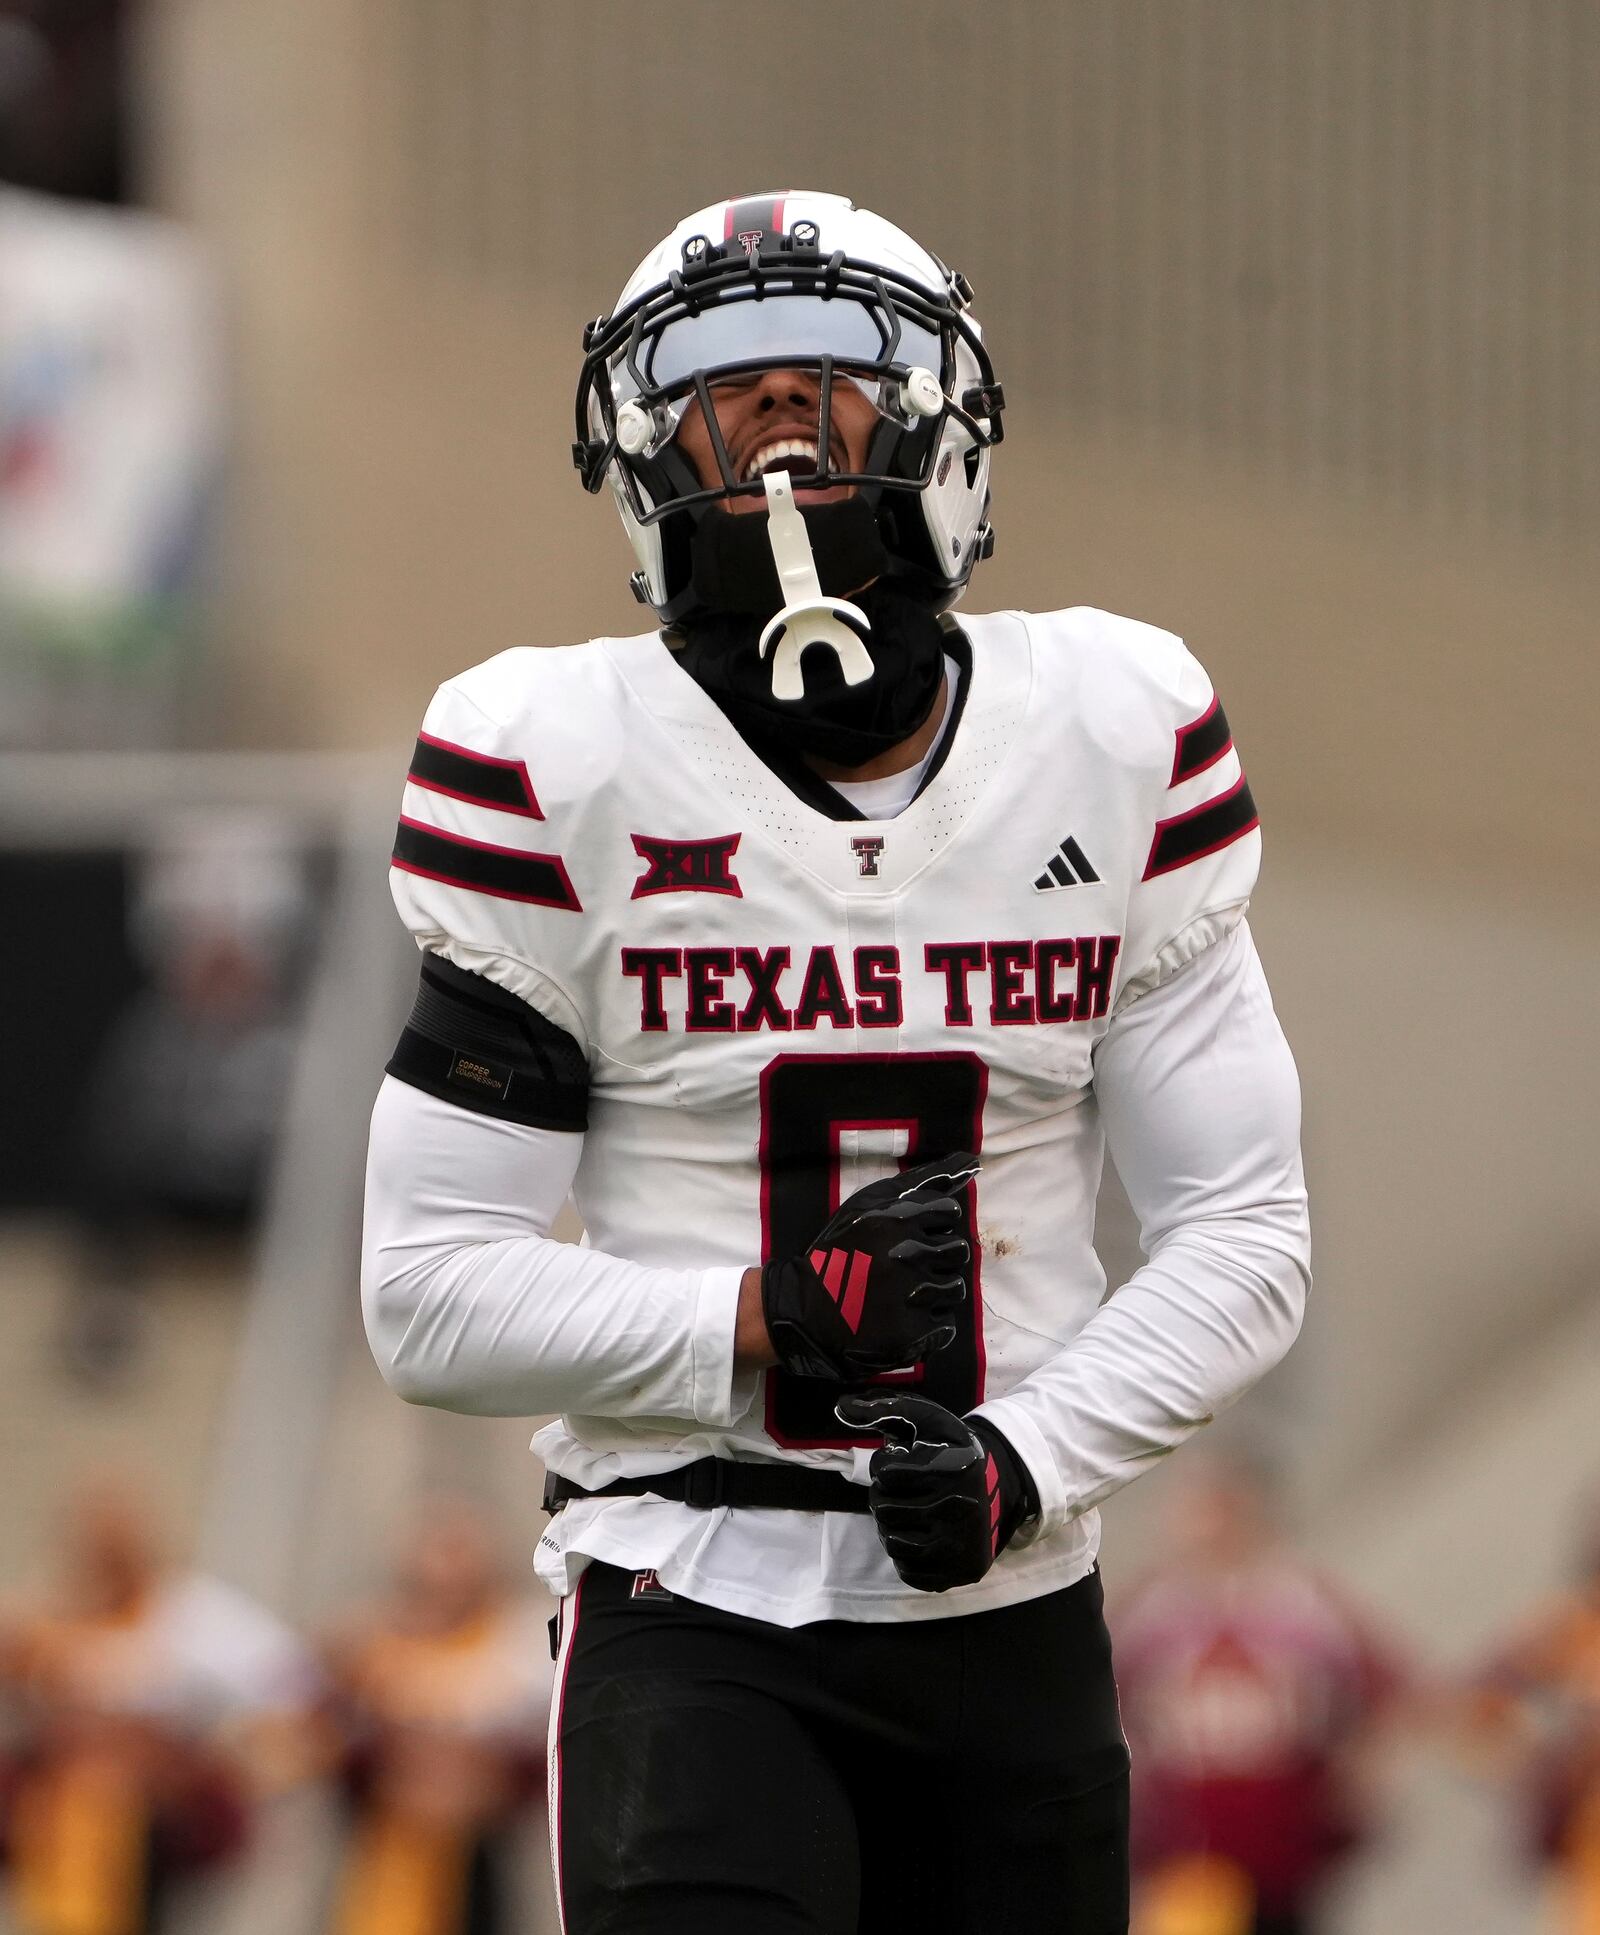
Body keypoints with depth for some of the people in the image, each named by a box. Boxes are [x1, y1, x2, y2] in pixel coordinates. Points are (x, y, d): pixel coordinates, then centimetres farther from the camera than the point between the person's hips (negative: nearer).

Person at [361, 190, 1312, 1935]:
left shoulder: (1114, 737, 3)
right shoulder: (559, 768, -5)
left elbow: (1243, 1233, 5)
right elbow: (429, 1295, -4)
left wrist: (1033, 1454, -11)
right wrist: (761, 1330, -16)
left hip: (1015, 1618, 4)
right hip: (696, 1619, -3)